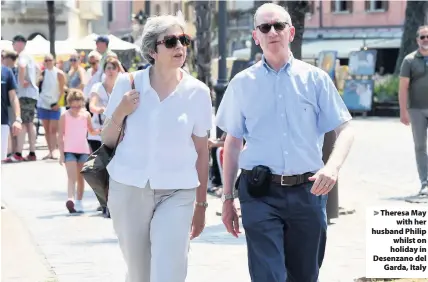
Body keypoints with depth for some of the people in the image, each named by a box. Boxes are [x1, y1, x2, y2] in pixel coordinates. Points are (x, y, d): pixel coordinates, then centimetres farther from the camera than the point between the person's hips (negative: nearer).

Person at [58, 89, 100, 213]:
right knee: (72, 176, -16)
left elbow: (91, 131, 12)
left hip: (83, 150, 3)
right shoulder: (65, 116, -7)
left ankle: (79, 202, 16)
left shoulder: (86, 115, 1)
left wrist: (99, 131, -11)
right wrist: (61, 154, -8)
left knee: (80, 178, 8)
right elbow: (61, 135, -5)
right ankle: (70, 199, -29)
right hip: (69, 151, -3)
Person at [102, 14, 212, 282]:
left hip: (176, 193, -1)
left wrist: (201, 204, 9)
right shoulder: (129, 83, -1)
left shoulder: (198, 92, -2)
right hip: (129, 190, 1)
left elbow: (201, 151, 5)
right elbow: (107, 141, 7)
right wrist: (120, 113, -12)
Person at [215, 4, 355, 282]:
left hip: (307, 192, 1)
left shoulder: (315, 78, 4)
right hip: (260, 193, -1)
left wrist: (333, 166, -18)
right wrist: (228, 198, 10)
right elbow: (233, 143, 12)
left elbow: (345, 129, 2)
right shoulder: (242, 83, 6)